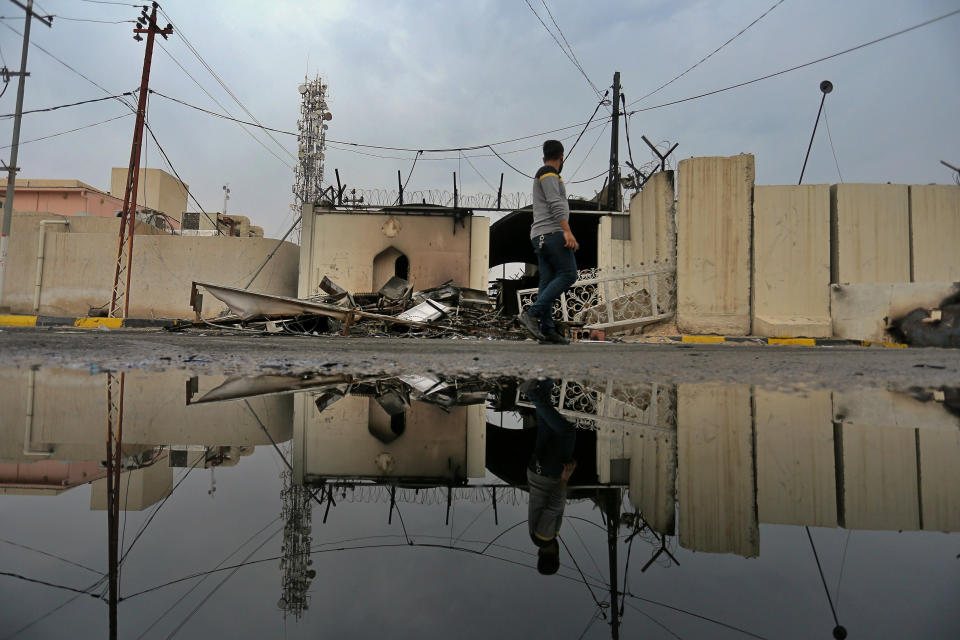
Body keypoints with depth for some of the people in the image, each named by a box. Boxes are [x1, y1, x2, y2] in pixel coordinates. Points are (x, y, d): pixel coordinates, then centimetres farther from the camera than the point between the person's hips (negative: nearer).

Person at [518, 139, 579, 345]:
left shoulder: (544, 176, 29)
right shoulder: (548, 173, -2)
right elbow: (556, 204, -15)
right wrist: (567, 231, -23)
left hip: (540, 236, 10)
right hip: (552, 232, -10)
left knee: (547, 281, 1)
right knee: (568, 274, -13)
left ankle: (547, 329, -6)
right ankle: (532, 314, -22)